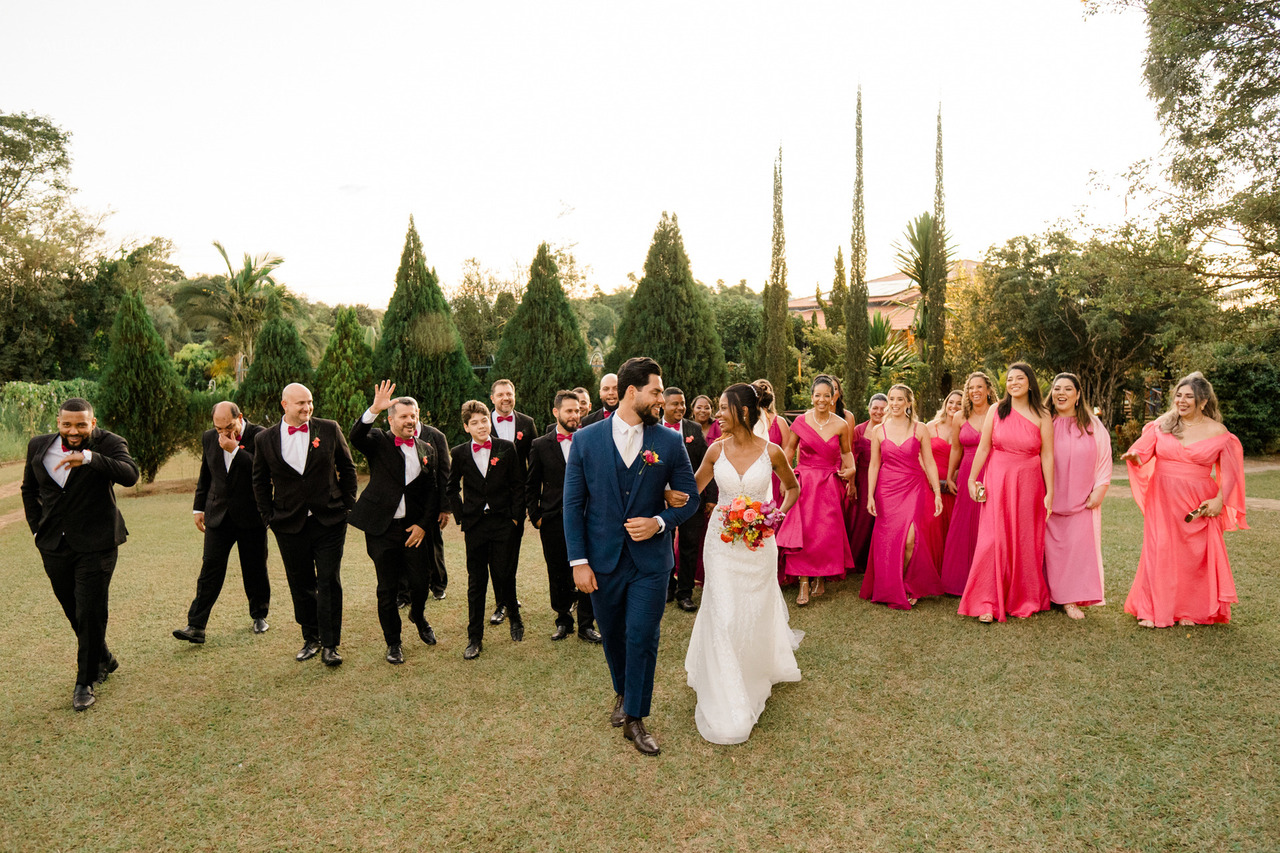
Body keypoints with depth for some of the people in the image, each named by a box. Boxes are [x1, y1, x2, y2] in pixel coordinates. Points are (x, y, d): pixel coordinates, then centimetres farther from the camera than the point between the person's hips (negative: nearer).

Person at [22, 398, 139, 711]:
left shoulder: (109, 444, -11)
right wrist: (37, 529, 10)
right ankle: (104, 659, 38)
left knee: (90, 613, -3)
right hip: (53, 545, 5)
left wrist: (88, 457, -40)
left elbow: (130, 474, -30)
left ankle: (85, 683, 11)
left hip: (95, 545, -5)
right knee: (73, 612, 16)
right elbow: (29, 489, 18)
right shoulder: (38, 446, 4)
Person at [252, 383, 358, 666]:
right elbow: (260, 481, 12)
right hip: (289, 525, 2)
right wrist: (268, 517, 6)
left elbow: (347, 468, 7)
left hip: (329, 520, -1)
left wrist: (348, 505, 3)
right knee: (300, 585, 12)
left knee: (329, 582, -1)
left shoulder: (329, 429, -2)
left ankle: (330, 644, 10)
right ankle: (311, 639, 29)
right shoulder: (265, 439, 1)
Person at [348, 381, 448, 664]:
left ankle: (418, 615, 39)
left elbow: (433, 491, 8)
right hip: (382, 528, -2)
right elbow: (356, 436, -24)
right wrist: (374, 409, -39)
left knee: (421, 581, 5)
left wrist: (424, 524, -2)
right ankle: (393, 643, 23)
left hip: (414, 527, 2)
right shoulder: (378, 443, -1)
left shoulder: (427, 450, 8)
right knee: (387, 588, 6)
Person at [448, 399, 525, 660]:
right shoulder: (459, 453, 2)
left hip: (502, 523, -1)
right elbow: (452, 488, 14)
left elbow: (518, 485, 3)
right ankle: (474, 638, 16)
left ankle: (514, 616, 31)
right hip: (474, 524, 1)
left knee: (503, 575, 2)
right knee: (476, 581, 5)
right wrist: (460, 516, 7)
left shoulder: (506, 448, -1)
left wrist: (515, 516, -1)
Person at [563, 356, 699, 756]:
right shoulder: (586, 440, -4)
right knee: (612, 636, 17)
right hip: (603, 560, 1)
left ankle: (635, 719, 22)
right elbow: (573, 504, -3)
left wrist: (660, 522, -15)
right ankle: (623, 694, 44)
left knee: (642, 638, 2)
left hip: (650, 561, -1)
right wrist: (578, 561, -7)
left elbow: (689, 498, 3)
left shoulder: (670, 442, -3)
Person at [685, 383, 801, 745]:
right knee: (722, 616, 0)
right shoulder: (716, 451, -3)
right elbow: (693, 488, 10)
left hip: (759, 544, -1)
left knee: (756, 613, 12)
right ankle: (727, 706, 17)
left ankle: (756, 678, 44)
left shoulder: (771, 451, -8)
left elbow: (793, 487, 9)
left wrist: (779, 514, -6)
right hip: (723, 542, 1)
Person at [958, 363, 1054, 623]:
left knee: (1025, 542, 8)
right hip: (997, 482, 0)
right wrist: (972, 479, 2)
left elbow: (1047, 456, -2)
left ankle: (1024, 601, 24)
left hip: (1028, 484, 0)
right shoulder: (997, 411, 3)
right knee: (993, 540, -4)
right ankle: (988, 603, 2)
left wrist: (1050, 492, -4)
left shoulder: (1042, 416, 0)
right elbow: (983, 448, 3)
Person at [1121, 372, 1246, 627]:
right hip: (1163, 500, 1)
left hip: (1198, 504, 0)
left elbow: (1230, 470, 4)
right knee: (1158, 553, 0)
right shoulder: (1163, 424, 3)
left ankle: (1191, 611, 22)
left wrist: (1220, 499, -7)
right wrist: (1135, 457, -24)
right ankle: (1152, 611, 10)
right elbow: (1143, 451, 0)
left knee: (1195, 556, 6)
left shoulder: (1217, 432, -1)